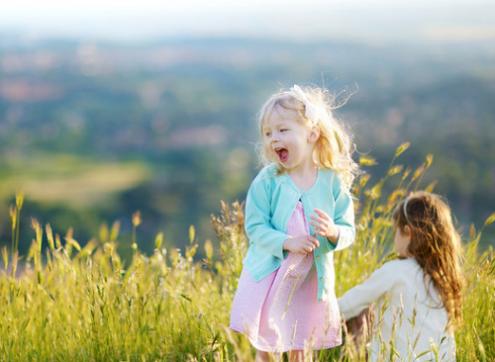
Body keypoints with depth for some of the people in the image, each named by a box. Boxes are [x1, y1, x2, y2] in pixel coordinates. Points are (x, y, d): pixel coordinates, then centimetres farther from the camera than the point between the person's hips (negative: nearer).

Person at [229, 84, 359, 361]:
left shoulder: (333, 182, -8)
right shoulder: (267, 180, -11)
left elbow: (349, 231, -5)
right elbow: (255, 227, -12)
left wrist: (334, 232, -27)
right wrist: (286, 242, -27)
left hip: (312, 280, 1)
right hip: (269, 276, -1)